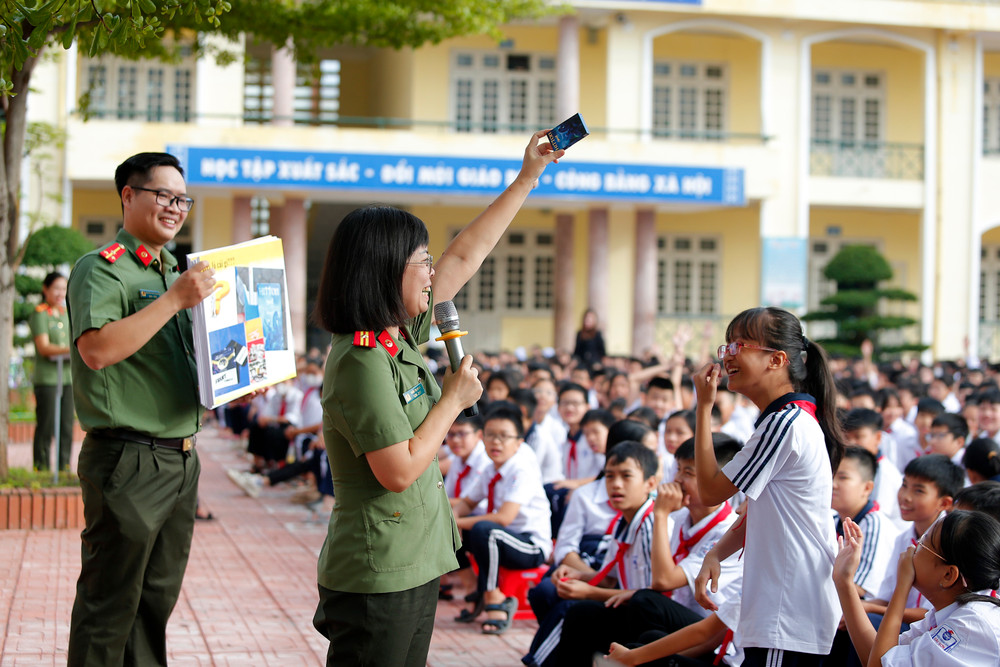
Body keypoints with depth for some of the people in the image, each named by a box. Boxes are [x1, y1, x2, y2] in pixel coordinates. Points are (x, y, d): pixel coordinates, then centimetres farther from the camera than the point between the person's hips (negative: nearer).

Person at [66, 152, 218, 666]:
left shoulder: (177, 273, 18)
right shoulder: (102, 269, -9)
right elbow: (96, 349, -25)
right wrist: (174, 300, -25)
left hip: (180, 457, 9)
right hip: (128, 460, -8)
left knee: (159, 595, 16)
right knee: (110, 602, -1)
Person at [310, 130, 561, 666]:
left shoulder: (401, 334, 7)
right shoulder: (362, 362, -20)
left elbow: (465, 255, 16)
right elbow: (399, 471, -22)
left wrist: (528, 176, 20)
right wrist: (454, 399, -11)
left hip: (413, 566, 9)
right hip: (378, 575, -9)